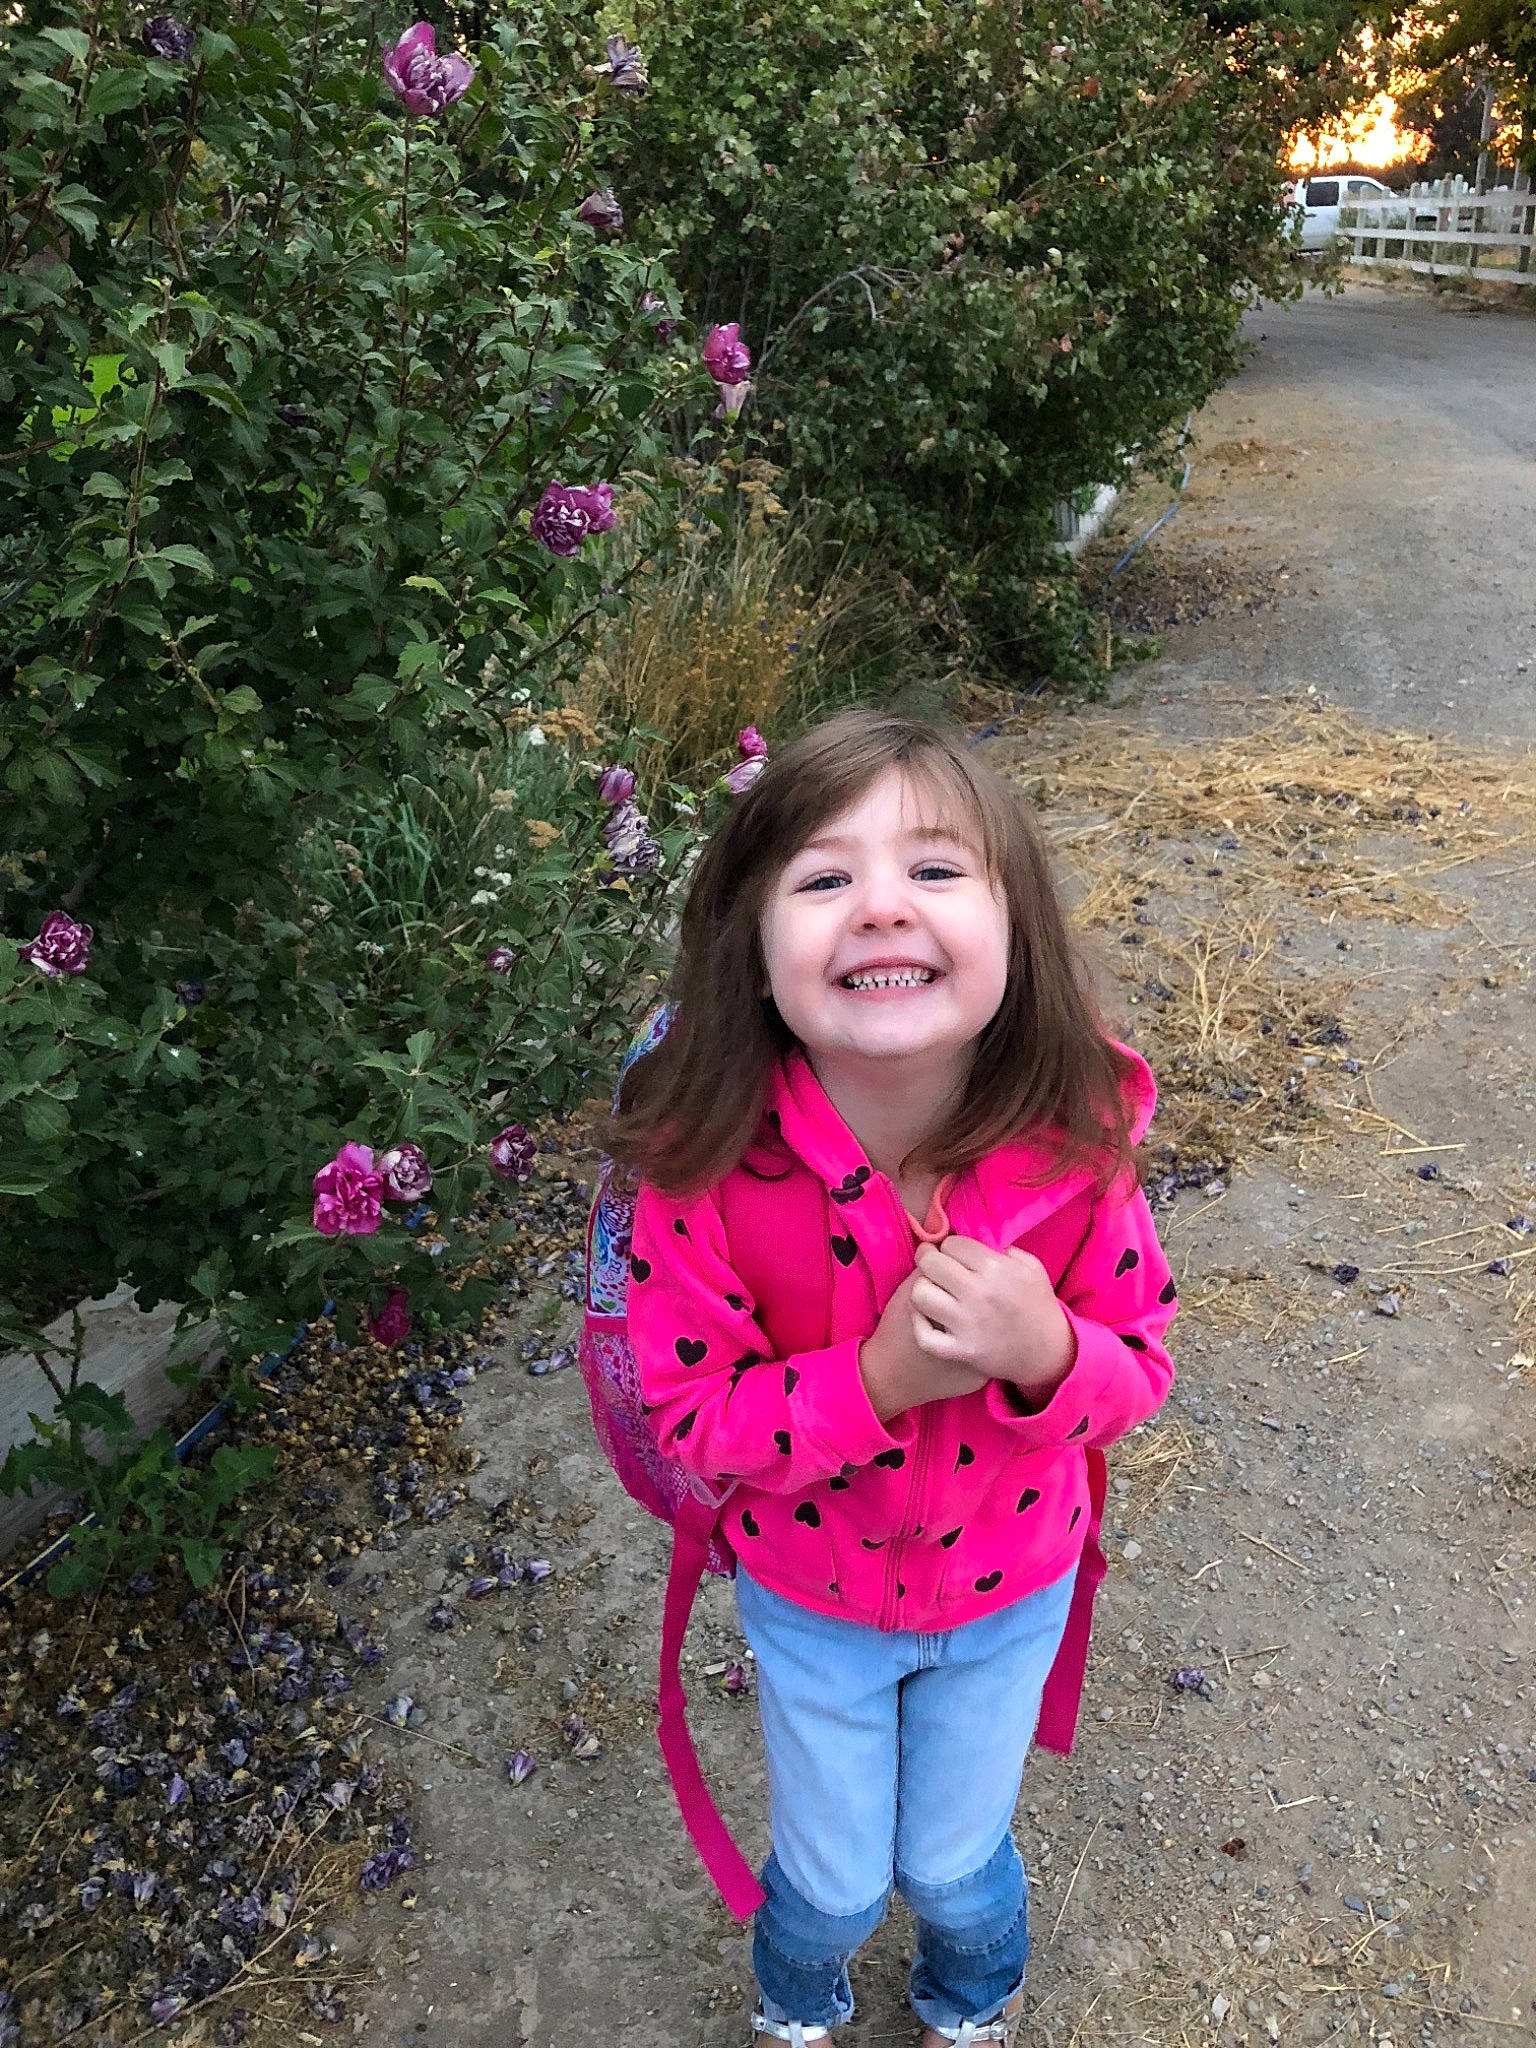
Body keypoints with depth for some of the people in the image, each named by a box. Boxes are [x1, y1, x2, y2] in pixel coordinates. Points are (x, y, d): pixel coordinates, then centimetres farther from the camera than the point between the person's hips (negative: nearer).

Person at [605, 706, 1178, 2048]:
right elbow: (692, 1412, -21)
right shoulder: (708, 1167, -32)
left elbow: (1142, 1367, -14)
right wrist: (877, 1378, -38)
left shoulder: (1075, 1142, -28)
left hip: (1009, 1589, 1)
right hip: (811, 1599, -1)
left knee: (956, 1869, 27)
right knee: (836, 1885, 24)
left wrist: (1045, 1353, -37)